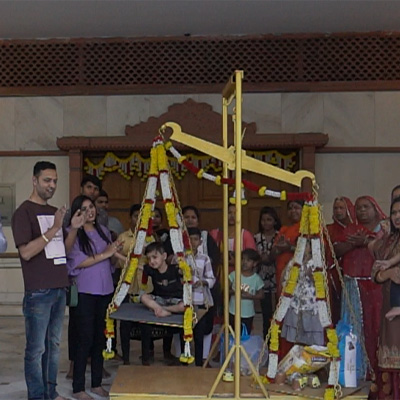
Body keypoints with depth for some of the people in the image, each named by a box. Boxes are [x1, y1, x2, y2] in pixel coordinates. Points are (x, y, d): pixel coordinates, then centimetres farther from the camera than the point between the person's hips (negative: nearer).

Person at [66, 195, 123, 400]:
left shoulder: (103, 230, 13)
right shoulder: (74, 234, -6)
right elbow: (78, 262, -15)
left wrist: (116, 253, -2)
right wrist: (104, 254, -16)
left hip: (105, 290, 6)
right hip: (85, 292, -6)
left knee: (100, 338, 11)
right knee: (85, 339, -3)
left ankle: (97, 384, 22)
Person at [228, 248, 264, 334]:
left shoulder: (256, 278, -9)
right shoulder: (234, 274, -6)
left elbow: (261, 295, -3)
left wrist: (249, 296, -19)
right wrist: (234, 292, -22)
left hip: (248, 314, -1)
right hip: (233, 312, 1)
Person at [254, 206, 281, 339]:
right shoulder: (256, 238, 10)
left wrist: (271, 259, -12)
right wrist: (262, 259, -7)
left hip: (277, 280, -2)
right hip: (263, 280, 2)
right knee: (266, 316, 5)